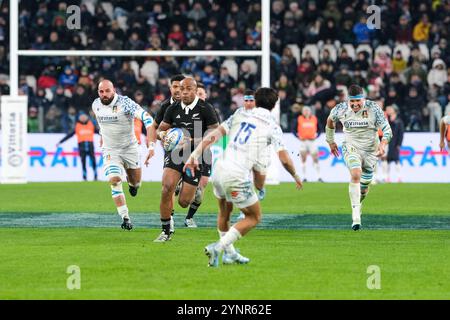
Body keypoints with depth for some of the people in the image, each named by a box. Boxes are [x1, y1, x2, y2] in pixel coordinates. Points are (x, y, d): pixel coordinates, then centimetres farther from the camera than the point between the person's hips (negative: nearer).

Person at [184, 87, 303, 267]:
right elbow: (284, 159, -3)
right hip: (237, 178, -5)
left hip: (219, 170, 5)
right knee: (254, 217, 13)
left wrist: (195, 154, 3)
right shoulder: (272, 126, 1)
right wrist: (296, 176, 15)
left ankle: (229, 253, 35)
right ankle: (219, 247, -2)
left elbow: (214, 135, 5)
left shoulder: (240, 115, 13)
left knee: (225, 212, 30)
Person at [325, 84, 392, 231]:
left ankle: (357, 204, 45)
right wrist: (331, 141, 20)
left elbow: (387, 129, -14)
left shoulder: (374, 108, -15)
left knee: (364, 186, 8)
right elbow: (330, 120, 12)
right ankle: (356, 217, -33)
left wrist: (383, 144, -33)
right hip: (351, 147, -1)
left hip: (371, 150, 1)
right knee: (356, 175, -28)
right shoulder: (340, 109, -10)